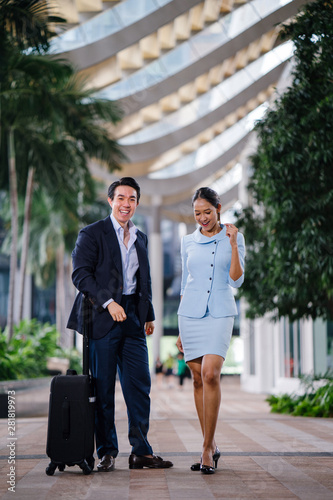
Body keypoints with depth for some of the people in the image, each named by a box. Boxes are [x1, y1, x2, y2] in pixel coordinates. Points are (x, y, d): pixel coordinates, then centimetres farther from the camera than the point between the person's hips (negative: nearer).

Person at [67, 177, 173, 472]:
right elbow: (81, 274, -11)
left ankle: (141, 452, 9)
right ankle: (107, 452, 9)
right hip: (101, 318, -5)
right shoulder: (91, 234, -1)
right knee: (103, 388, 0)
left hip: (132, 319, 5)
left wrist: (149, 315, 16)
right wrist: (108, 302, -20)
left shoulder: (140, 239, 19)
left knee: (140, 386, 2)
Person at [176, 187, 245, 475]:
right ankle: (211, 446, 15)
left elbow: (236, 281, -6)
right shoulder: (188, 242, 10)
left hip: (220, 313, -3)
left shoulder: (233, 238, 2)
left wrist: (232, 243, -14)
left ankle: (208, 449, -11)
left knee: (210, 374, -18)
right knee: (198, 379, 3)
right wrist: (181, 330, 15)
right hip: (190, 313, 3)